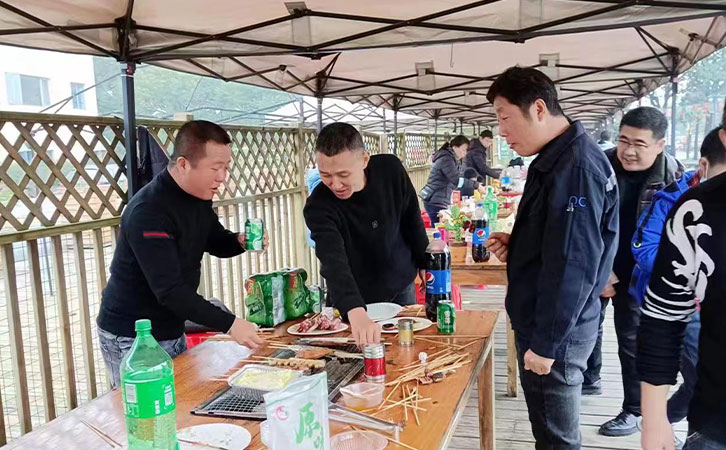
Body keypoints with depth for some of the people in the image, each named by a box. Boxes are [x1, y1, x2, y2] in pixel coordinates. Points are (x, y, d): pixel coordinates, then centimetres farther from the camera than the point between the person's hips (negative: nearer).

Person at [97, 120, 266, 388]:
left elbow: (216, 242, 15)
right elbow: (169, 289, -31)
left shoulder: (198, 197, 1)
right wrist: (229, 324, -34)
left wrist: (240, 241, -9)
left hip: (172, 332, 8)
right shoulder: (148, 212, -27)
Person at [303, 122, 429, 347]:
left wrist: (424, 263, 5)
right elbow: (334, 263, -45)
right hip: (355, 300, -3)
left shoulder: (390, 169, -20)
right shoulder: (318, 207, -30)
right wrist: (357, 313, -60)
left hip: (401, 285, 3)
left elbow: (412, 219, -3)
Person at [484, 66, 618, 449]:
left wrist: (545, 343, -20)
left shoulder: (576, 166, -22)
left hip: (556, 334, -9)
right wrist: (515, 244, 3)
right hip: (543, 324, 9)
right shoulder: (557, 158, 9)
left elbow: (573, 264, -25)